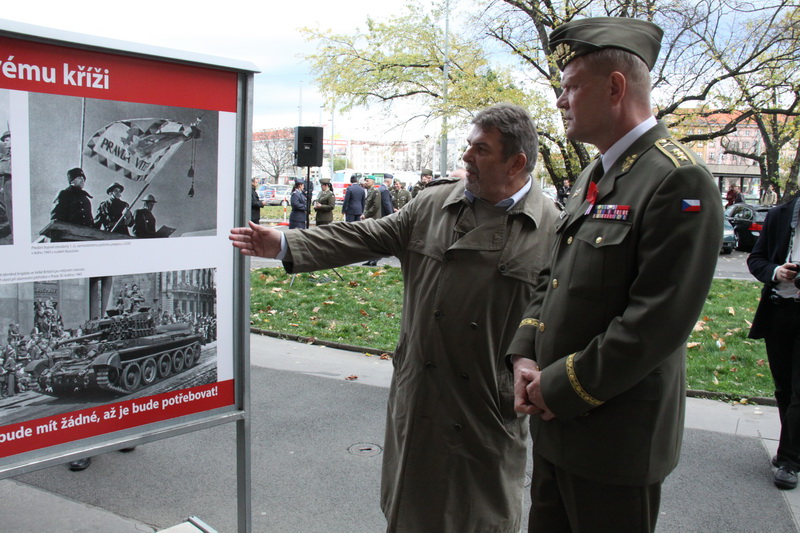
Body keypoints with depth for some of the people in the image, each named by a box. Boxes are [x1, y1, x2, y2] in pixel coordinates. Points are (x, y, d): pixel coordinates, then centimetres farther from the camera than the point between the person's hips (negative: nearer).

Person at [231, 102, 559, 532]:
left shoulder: (551, 230, -8)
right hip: (418, 394, 4)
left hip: (490, 406, -3)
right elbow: (368, 238, 4)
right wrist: (286, 246, -1)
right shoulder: (432, 204, 4)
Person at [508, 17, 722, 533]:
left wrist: (563, 386, -17)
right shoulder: (594, 176, 11)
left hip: (616, 438, -8)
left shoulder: (679, 180, -19)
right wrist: (525, 355, -1)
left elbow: (659, 322, -24)